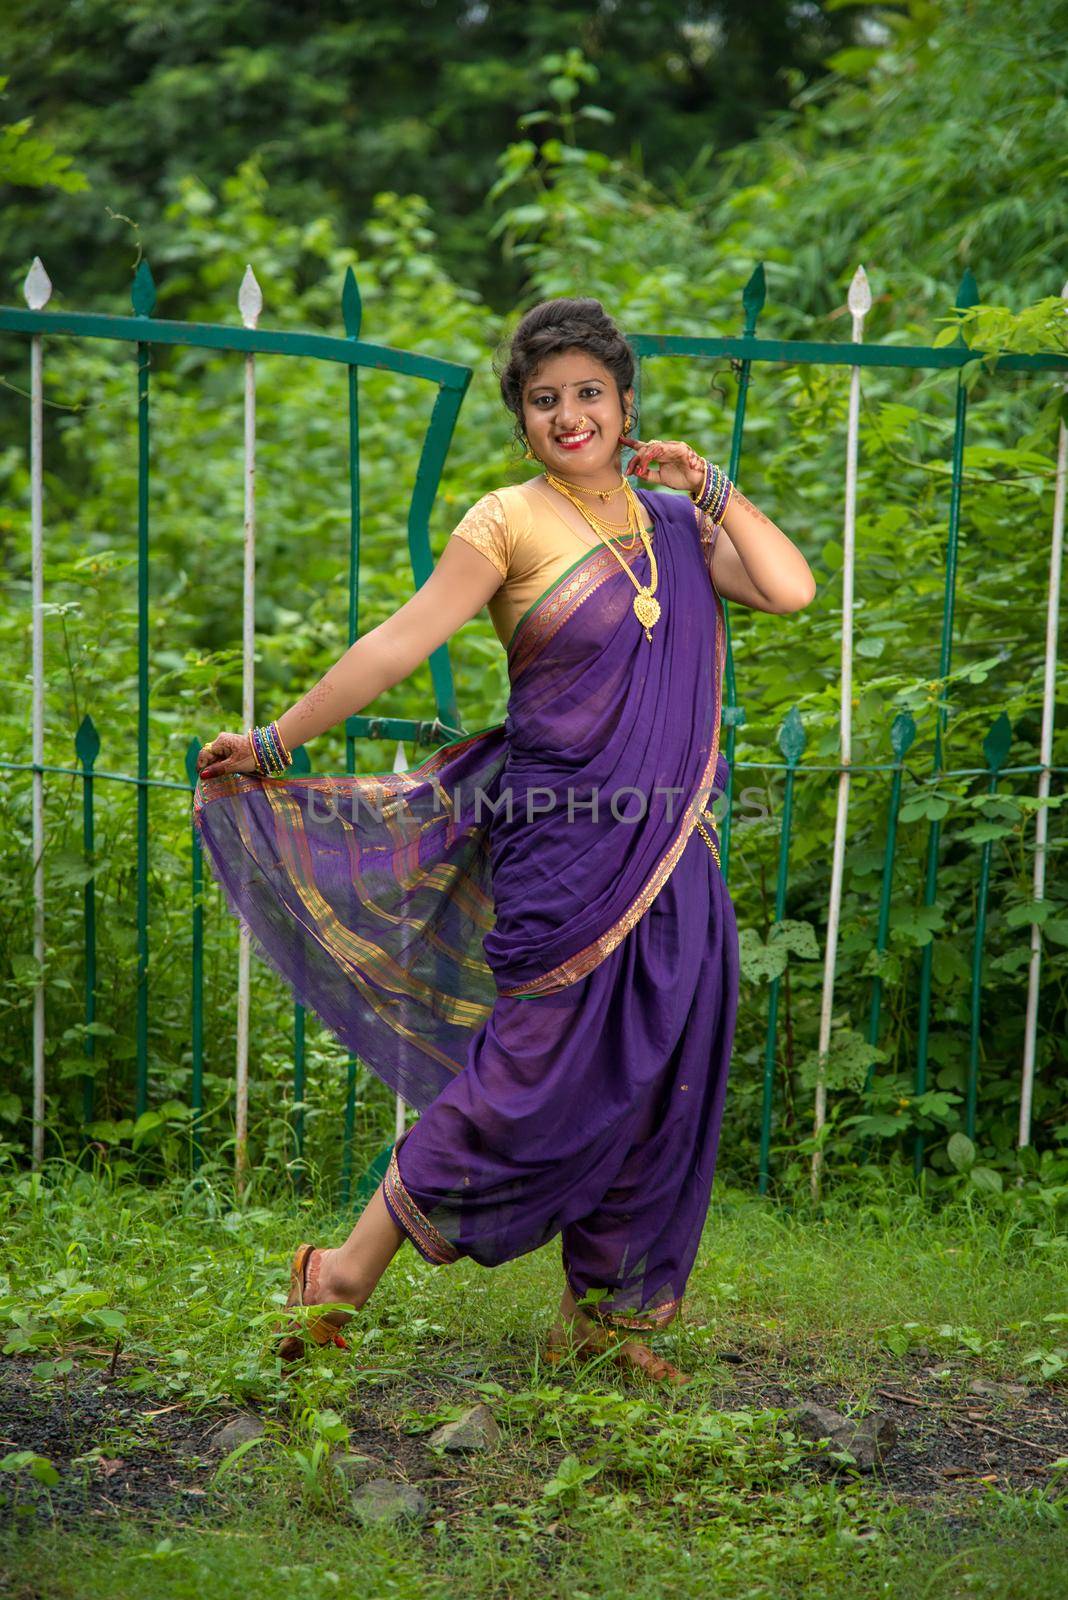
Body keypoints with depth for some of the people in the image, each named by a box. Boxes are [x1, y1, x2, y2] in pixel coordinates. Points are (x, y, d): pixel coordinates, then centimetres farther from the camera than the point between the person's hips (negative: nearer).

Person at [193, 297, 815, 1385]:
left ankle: (602, 1314, 20)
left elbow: (791, 589, -1)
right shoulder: (509, 523, -3)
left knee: (651, 1084, 7)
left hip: (670, 852, 6)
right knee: (537, 1079, -7)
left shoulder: (675, 522, 12)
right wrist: (273, 742, -4)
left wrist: (708, 486, -1)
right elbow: (399, 643, -4)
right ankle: (343, 1279, 4)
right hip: (562, 847, -5)